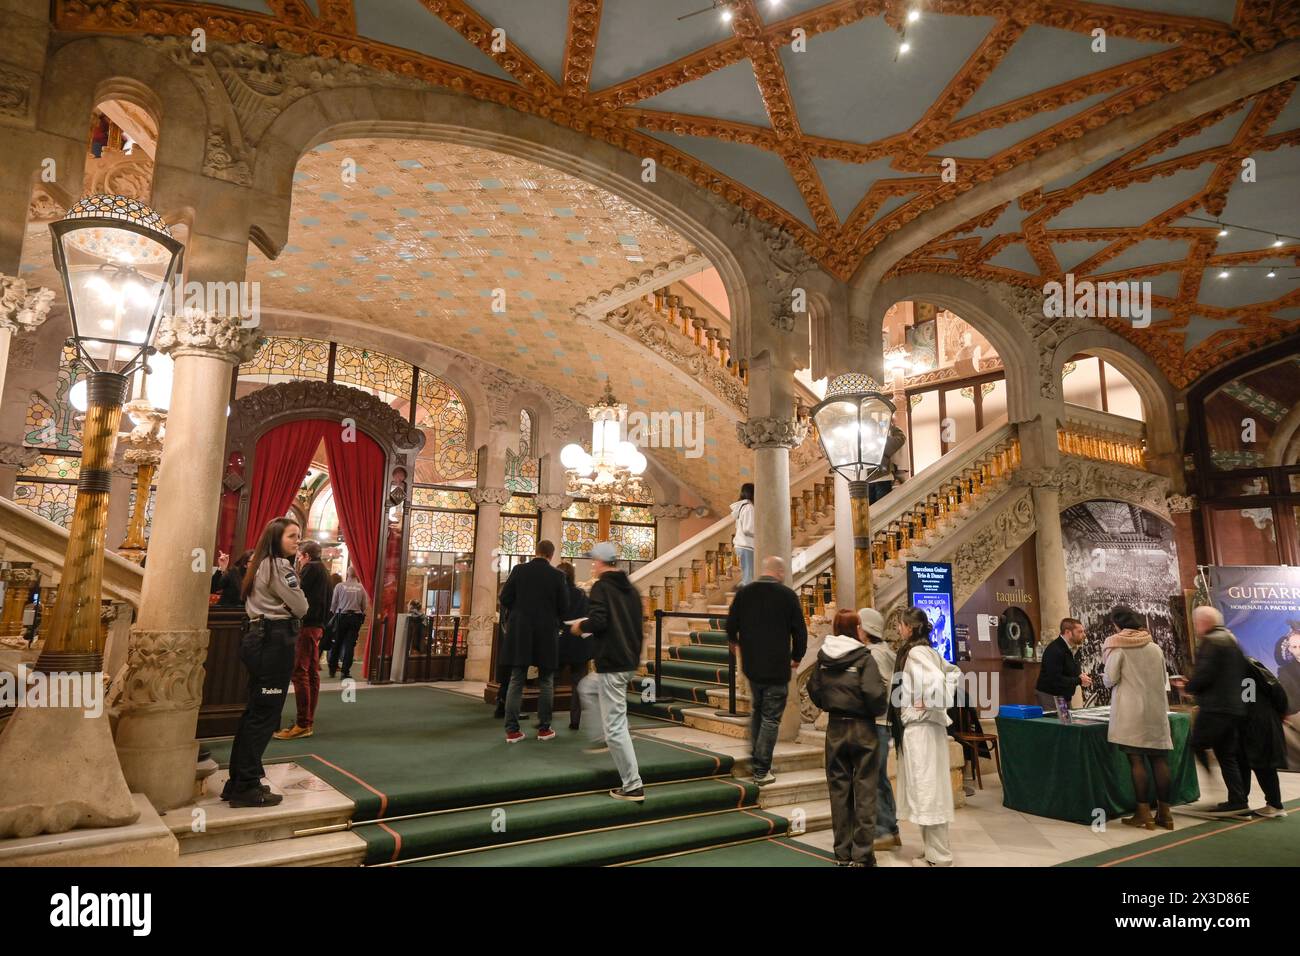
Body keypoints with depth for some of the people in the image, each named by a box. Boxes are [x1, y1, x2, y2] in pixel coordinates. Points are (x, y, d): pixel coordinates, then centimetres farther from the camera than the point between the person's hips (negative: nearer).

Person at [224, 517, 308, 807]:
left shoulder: (262, 564, 17)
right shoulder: (280, 566, -13)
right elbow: (301, 607, -9)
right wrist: (295, 578, 5)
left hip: (259, 638, 10)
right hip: (275, 642, -10)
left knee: (254, 712, 15)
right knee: (265, 715, -4)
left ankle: (238, 782, 22)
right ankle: (246, 788, 1)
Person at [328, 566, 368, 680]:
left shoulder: (340, 586, -4)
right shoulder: (361, 588, -1)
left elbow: (333, 603, 1)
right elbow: (365, 606, 2)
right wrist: (362, 619, 15)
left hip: (341, 616, 0)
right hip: (355, 618, 0)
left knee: (337, 643, 11)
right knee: (350, 644, 1)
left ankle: (332, 669, 18)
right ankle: (345, 671, -1)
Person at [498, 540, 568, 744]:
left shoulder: (519, 570, -2)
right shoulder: (557, 576, -5)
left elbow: (505, 598, -2)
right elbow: (563, 606, -4)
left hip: (519, 633, 1)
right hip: (547, 633, -1)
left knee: (516, 681, 7)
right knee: (546, 682, 10)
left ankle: (512, 730, 5)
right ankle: (544, 728, 12)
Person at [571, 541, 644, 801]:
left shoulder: (601, 587, -11)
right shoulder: (630, 588, 12)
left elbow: (597, 622, -22)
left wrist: (580, 627, -2)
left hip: (611, 664, -9)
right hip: (630, 661, 9)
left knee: (615, 726, -3)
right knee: (587, 687, 30)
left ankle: (633, 786, 1)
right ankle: (607, 739, 25)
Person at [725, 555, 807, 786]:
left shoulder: (744, 593, -1)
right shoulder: (788, 595, -10)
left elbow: (730, 626, 5)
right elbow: (800, 631, -6)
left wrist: (736, 644, 27)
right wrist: (796, 658, 11)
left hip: (751, 665, 4)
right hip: (778, 668, -4)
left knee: (756, 711, 23)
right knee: (771, 718, 4)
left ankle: (755, 757, 28)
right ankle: (761, 771, 6)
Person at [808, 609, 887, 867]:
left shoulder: (823, 658, 0)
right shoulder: (864, 657, -15)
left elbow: (814, 691, 5)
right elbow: (874, 693, -22)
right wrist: (878, 710, -3)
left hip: (835, 729, 4)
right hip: (862, 729, -4)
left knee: (839, 790, 12)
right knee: (865, 791, 7)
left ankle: (842, 854, 20)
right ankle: (862, 855, 11)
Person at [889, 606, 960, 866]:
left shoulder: (916, 652, -17)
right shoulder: (925, 650, 11)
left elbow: (936, 679, -31)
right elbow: (953, 672, 22)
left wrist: (928, 705, -17)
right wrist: (944, 701, 13)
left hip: (920, 727, -10)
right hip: (920, 727, 10)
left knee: (926, 790, -2)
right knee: (926, 790, 15)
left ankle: (939, 857, 7)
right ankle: (934, 852, 23)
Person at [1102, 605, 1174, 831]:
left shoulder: (1118, 646, -6)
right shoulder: (1154, 647, 10)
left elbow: (1110, 679, -9)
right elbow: (1164, 680, 17)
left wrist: (1105, 679, 13)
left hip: (1131, 713, -5)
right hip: (1156, 711, 5)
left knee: (1137, 760, -1)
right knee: (1160, 760, 7)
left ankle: (1144, 813, 1)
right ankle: (1164, 812, 13)